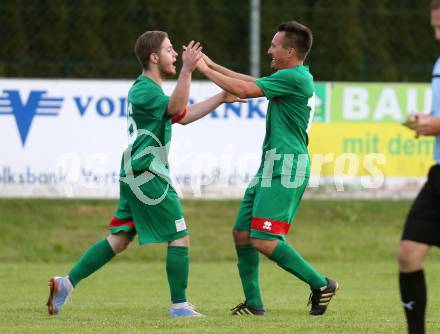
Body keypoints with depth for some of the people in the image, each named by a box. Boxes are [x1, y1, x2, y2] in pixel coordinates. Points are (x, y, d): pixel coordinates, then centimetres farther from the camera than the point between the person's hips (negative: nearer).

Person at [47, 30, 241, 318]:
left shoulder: (148, 88, 18)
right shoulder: (145, 90, -14)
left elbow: (183, 116, 22)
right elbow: (177, 110, -28)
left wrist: (221, 98, 17)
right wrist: (187, 70, -37)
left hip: (135, 175, 10)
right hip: (148, 175, -10)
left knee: (119, 239, 11)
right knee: (180, 238, -3)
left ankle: (67, 283, 6)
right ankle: (180, 305, 1)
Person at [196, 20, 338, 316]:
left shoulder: (293, 77, -16)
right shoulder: (293, 77, 15)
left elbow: (244, 89, -17)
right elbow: (252, 83, 26)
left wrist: (205, 69, -6)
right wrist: (212, 65, 25)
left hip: (286, 169, -10)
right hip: (272, 167, 10)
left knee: (264, 240, -14)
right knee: (242, 233, 10)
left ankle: (321, 285, -5)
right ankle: (253, 303, 16)